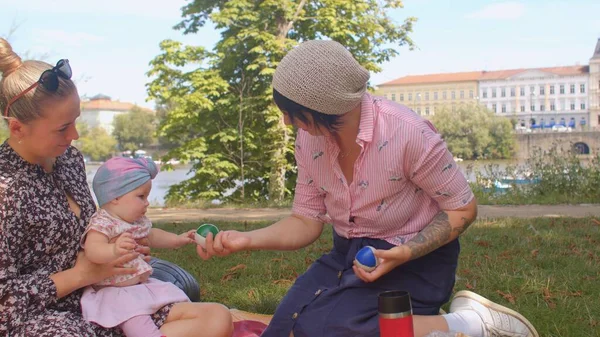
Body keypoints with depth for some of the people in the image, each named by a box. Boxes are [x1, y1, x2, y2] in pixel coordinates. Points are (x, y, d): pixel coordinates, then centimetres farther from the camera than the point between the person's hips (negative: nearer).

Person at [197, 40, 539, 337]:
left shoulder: (408, 133, -26)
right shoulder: (308, 140, -8)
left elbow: (463, 209, -14)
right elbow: (306, 222, 0)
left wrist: (404, 254, -29)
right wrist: (247, 239, -17)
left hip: (413, 259, -7)